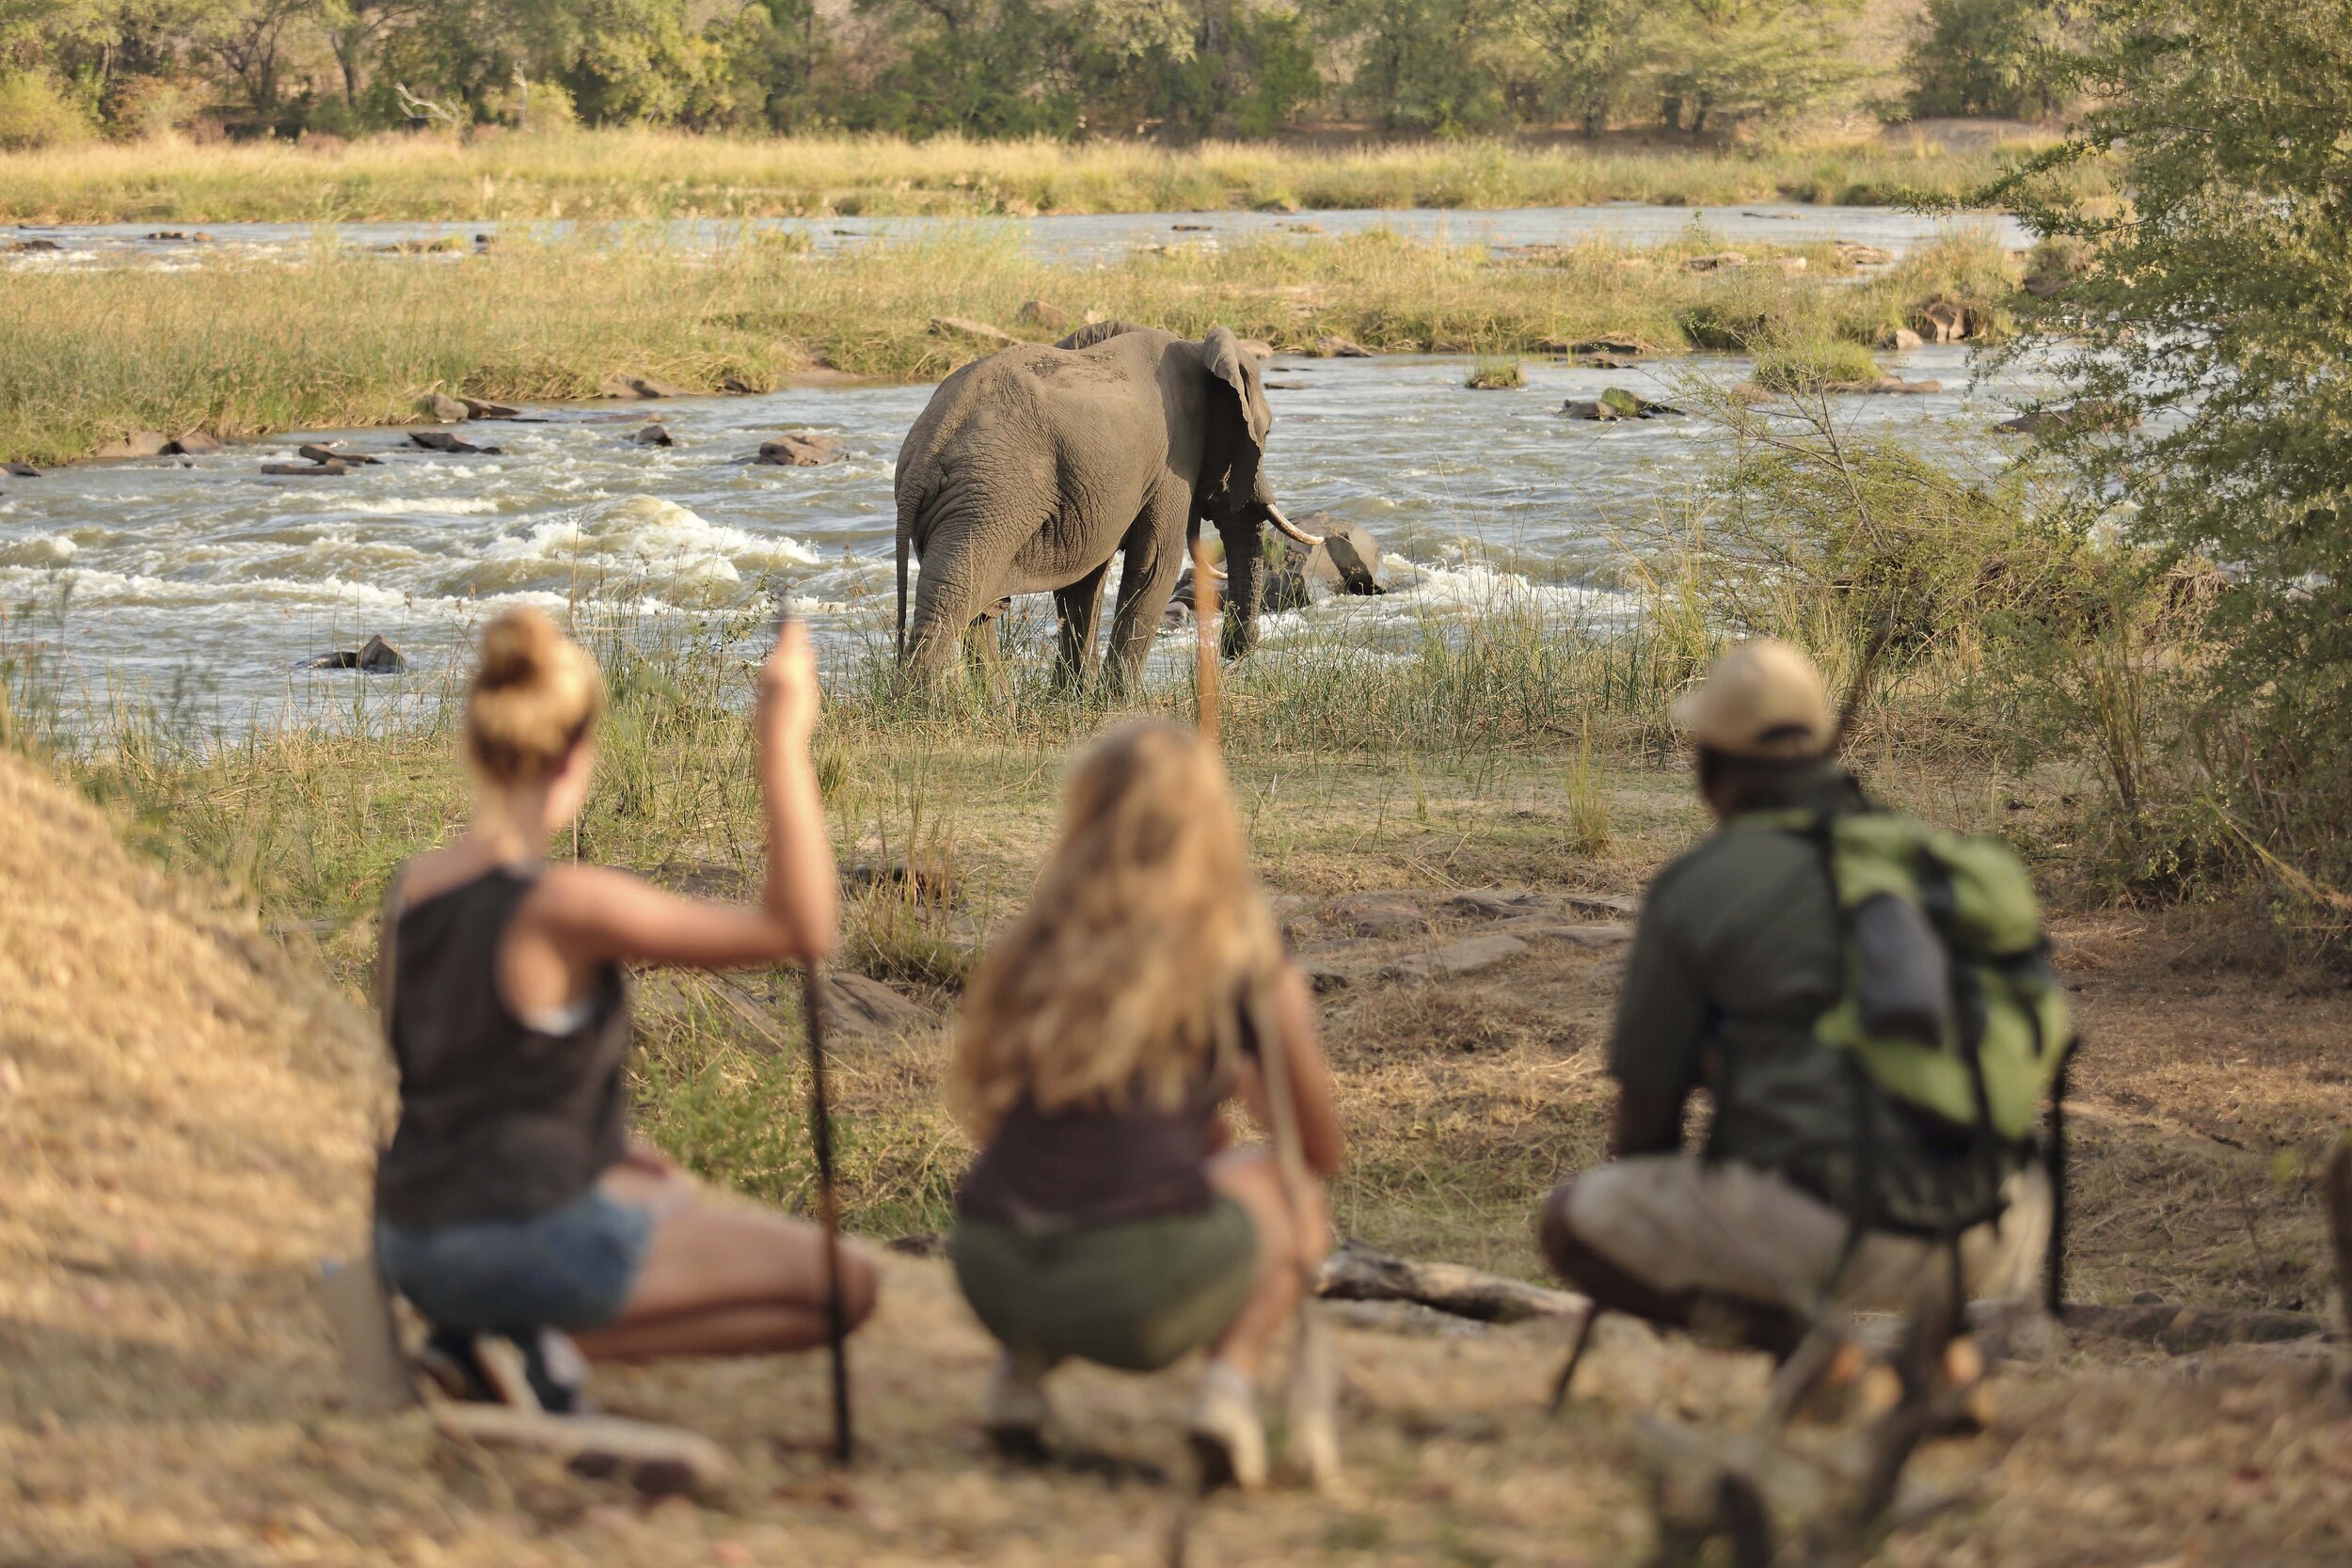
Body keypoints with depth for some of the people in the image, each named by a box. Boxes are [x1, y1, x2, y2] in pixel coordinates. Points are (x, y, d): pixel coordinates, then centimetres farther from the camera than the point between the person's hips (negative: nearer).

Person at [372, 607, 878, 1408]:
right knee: (846, 1284, 4)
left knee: (678, 1202, 37)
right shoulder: (563, 906, -20)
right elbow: (802, 930, -22)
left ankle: (478, 1338, 10)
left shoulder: (412, 889, 3)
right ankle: (549, 1340, -7)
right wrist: (784, 748, -22)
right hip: (529, 1234, -8)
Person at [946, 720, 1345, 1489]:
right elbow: (1322, 1150, 16)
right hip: (1142, 1286, -4)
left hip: (994, 1277, 4)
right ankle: (1231, 1376, 1)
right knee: (1283, 1188, 27)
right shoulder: (1249, 964, 6)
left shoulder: (1033, 946, 16)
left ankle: (1022, 1367, 13)